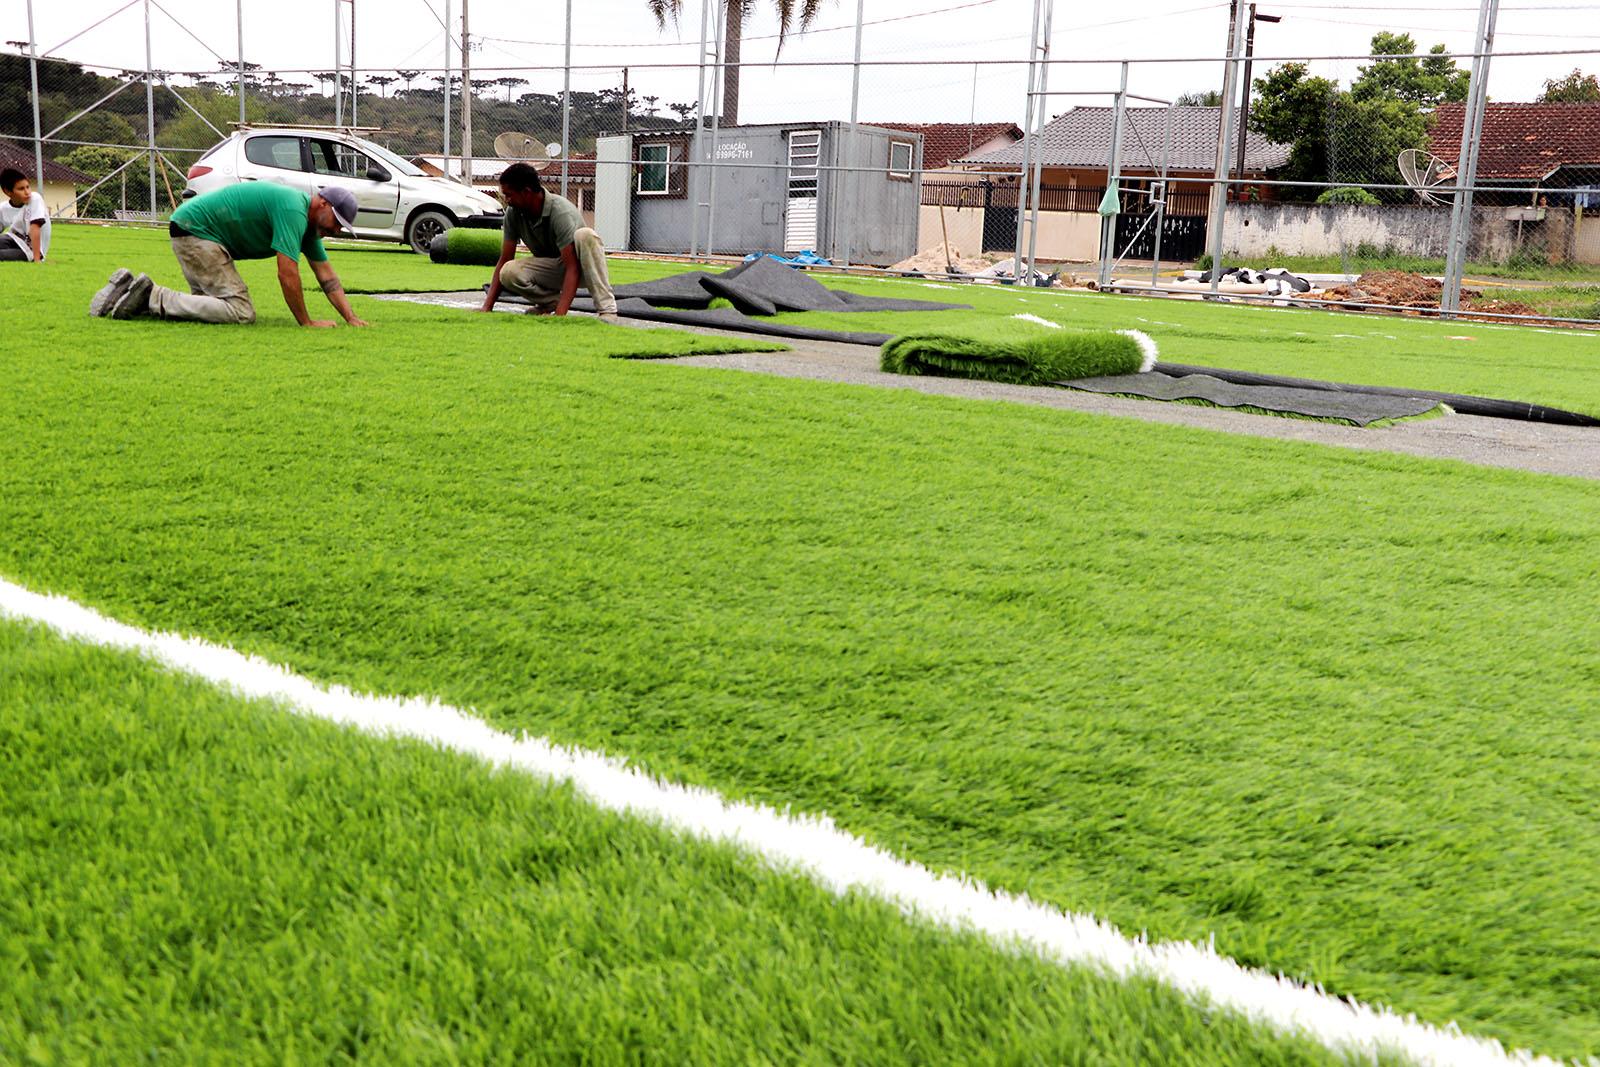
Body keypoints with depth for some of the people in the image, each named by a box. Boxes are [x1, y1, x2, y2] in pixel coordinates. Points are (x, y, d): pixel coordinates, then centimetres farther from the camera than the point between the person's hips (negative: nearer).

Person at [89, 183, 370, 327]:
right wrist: (306, 322, -16)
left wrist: (351, 319, 4)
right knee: (241, 312, -16)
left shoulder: (310, 220, 11)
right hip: (195, 230, -11)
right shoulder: (293, 211, -20)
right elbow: (287, 273, -23)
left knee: (208, 301, 20)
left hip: (193, 233, 11)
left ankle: (131, 289, 15)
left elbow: (326, 276, 13)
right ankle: (153, 297, -16)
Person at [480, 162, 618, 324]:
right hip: (552, 269, 5)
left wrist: (559, 316, -44)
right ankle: (551, 302, -1)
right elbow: (504, 261, -5)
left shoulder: (560, 212, -28)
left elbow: (572, 268, -34)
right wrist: (487, 307, -14)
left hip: (580, 266, -5)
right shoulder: (513, 212, -10)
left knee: (585, 235, -38)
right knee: (508, 272, -27)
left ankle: (607, 311, -36)